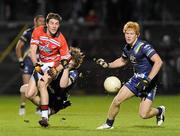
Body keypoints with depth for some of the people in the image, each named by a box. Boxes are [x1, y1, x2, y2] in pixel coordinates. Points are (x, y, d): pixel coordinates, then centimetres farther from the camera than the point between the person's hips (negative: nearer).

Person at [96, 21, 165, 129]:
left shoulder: (144, 47, -22)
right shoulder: (127, 48, 3)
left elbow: (158, 62, -30)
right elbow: (123, 61, 26)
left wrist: (147, 80, -32)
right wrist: (107, 65, 11)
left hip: (149, 81, -7)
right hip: (136, 79, 7)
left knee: (143, 114, -12)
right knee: (117, 100, -3)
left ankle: (159, 111, 21)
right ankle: (109, 124, 19)